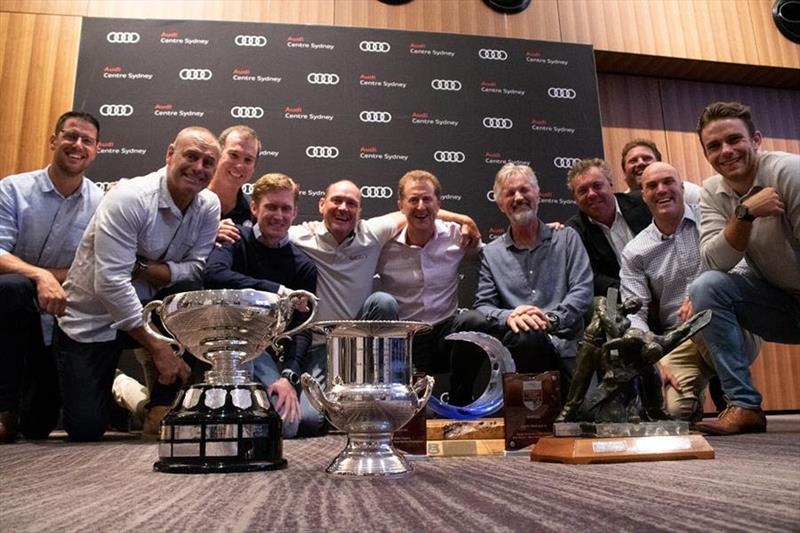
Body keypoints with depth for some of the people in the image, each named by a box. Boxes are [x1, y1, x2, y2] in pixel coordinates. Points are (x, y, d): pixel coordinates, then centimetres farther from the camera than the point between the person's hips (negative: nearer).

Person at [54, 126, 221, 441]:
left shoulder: (209, 206, -7)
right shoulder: (130, 198, -23)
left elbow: (198, 269, -11)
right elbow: (110, 284, -29)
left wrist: (142, 268, -27)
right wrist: (157, 347, -29)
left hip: (149, 307, 4)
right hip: (92, 318, -4)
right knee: (86, 428, -9)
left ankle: (161, 408, -11)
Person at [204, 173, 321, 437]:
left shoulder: (303, 266, 4)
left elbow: (301, 328, -4)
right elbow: (213, 274, -27)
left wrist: (289, 375, -21)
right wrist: (276, 291, -28)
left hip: (272, 351, 3)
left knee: (311, 421, -17)